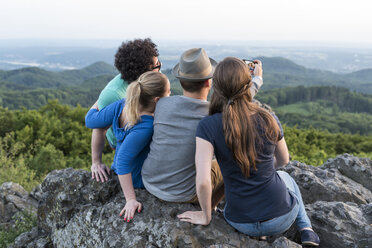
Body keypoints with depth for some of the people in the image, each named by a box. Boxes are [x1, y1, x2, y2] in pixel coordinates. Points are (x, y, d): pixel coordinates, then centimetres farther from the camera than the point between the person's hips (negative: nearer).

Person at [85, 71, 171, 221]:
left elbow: (90, 120, -4)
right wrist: (130, 200, -32)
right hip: (139, 180, -8)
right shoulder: (145, 127, -36)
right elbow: (123, 160, -36)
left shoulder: (122, 105, -15)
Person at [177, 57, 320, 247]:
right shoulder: (269, 119, -12)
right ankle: (306, 229, 31)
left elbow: (203, 181, -25)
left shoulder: (207, 126, -20)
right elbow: (284, 160, 5)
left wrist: (205, 216, -7)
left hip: (241, 222, 0)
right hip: (281, 218, 1)